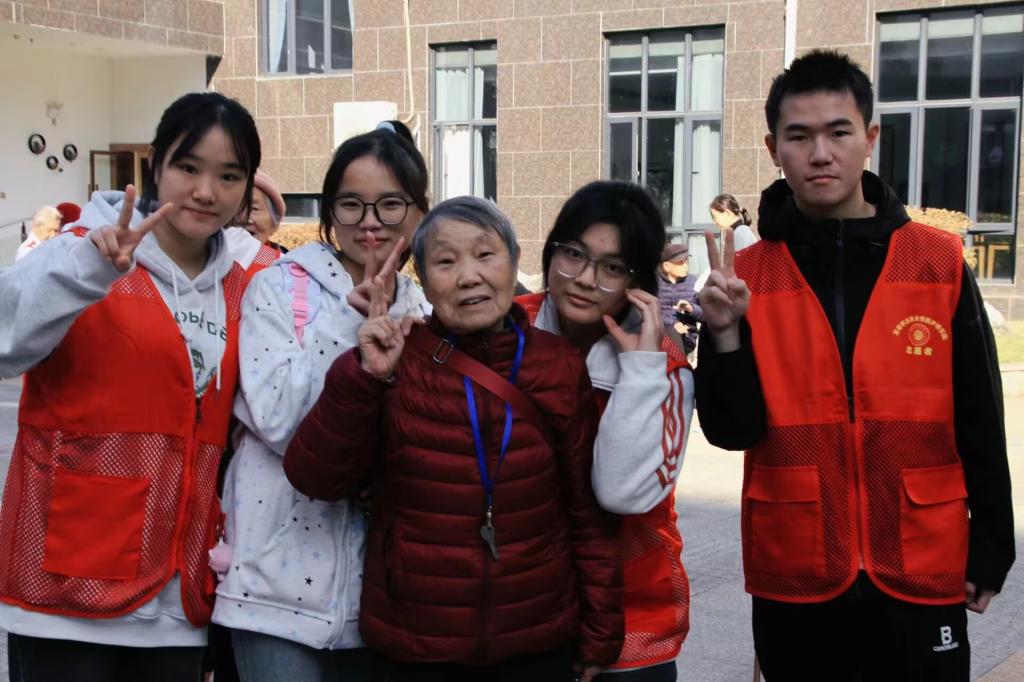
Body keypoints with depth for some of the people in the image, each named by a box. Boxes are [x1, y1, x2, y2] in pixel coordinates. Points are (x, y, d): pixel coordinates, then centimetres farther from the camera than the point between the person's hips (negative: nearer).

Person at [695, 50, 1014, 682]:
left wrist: (991, 548, 3)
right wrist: (724, 334, -21)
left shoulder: (941, 262, -3)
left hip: (922, 577, 0)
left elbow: (979, 423, 2)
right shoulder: (747, 275, -2)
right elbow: (732, 430, -6)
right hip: (794, 581, 1)